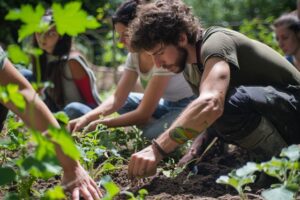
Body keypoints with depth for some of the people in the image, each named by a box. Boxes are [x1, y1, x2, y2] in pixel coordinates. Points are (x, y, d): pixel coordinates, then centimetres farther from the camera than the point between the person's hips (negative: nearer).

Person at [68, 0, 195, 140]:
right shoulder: (135, 53, -4)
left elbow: (143, 114, -27)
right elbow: (117, 99, -6)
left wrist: (100, 124, -24)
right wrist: (86, 118, -22)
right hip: (167, 105, 8)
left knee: (150, 135, -31)